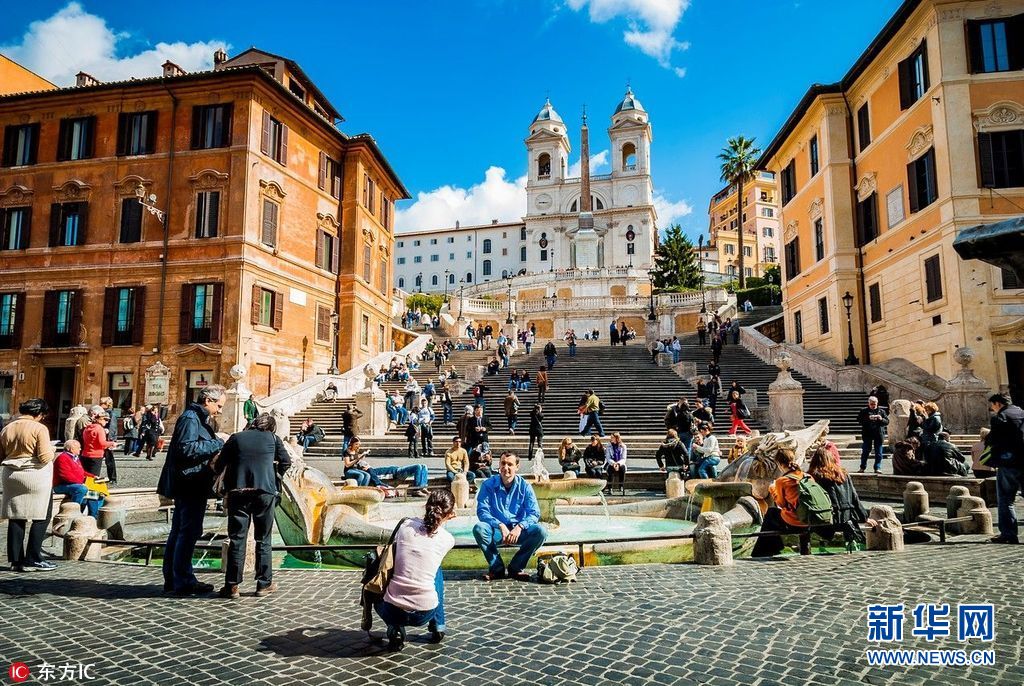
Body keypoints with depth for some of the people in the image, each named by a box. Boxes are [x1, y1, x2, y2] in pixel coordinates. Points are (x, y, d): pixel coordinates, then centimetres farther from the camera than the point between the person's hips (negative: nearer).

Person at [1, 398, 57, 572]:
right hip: (35, 476, -6)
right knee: (41, 517, 4)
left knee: (15, 518, 12)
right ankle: (32, 560, 4)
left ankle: (16, 560, 16)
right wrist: (50, 450, 4)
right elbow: (45, 457, -17)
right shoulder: (39, 428, -13)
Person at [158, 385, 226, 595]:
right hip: (190, 484, -11)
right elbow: (187, 448, -23)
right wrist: (218, 443, -18)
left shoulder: (198, 419, 19)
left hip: (189, 485, 11)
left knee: (179, 531, 14)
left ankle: (173, 579, 23)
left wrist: (217, 443, 7)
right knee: (189, 531, -5)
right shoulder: (190, 418, -12)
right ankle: (183, 582, 1)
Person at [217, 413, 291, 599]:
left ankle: (232, 585, 7)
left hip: (238, 492, 1)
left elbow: (220, 464, 9)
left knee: (237, 539, 6)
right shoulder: (273, 438, 9)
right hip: (265, 491, -1)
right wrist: (276, 477, 18)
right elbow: (286, 461, 4)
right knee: (263, 539, 8)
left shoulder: (236, 438, 12)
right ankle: (264, 584, 13)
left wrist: (227, 489, 15)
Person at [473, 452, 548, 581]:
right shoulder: (488, 485, -6)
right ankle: (497, 568, -11)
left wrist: (519, 527, -28)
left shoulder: (524, 486, -4)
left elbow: (534, 513, -9)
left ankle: (516, 567, -6)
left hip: (518, 531, 1)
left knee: (540, 531, -25)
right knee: (479, 528, -31)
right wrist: (501, 526, -27)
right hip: (496, 531, -1)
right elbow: (482, 511, -13)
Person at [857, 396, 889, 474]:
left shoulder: (881, 411, 11)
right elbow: (859, 419, -5)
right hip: (867, 434, -1)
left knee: (878, 452, 4)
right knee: (865, 451, 2)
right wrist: (868, 418, -20)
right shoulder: (863, 410, 6)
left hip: (878, 434, 1)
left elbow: (887, 421, 6)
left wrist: (881, 419, -14)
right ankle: (863, 467, 9)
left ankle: (877, 468, 12)